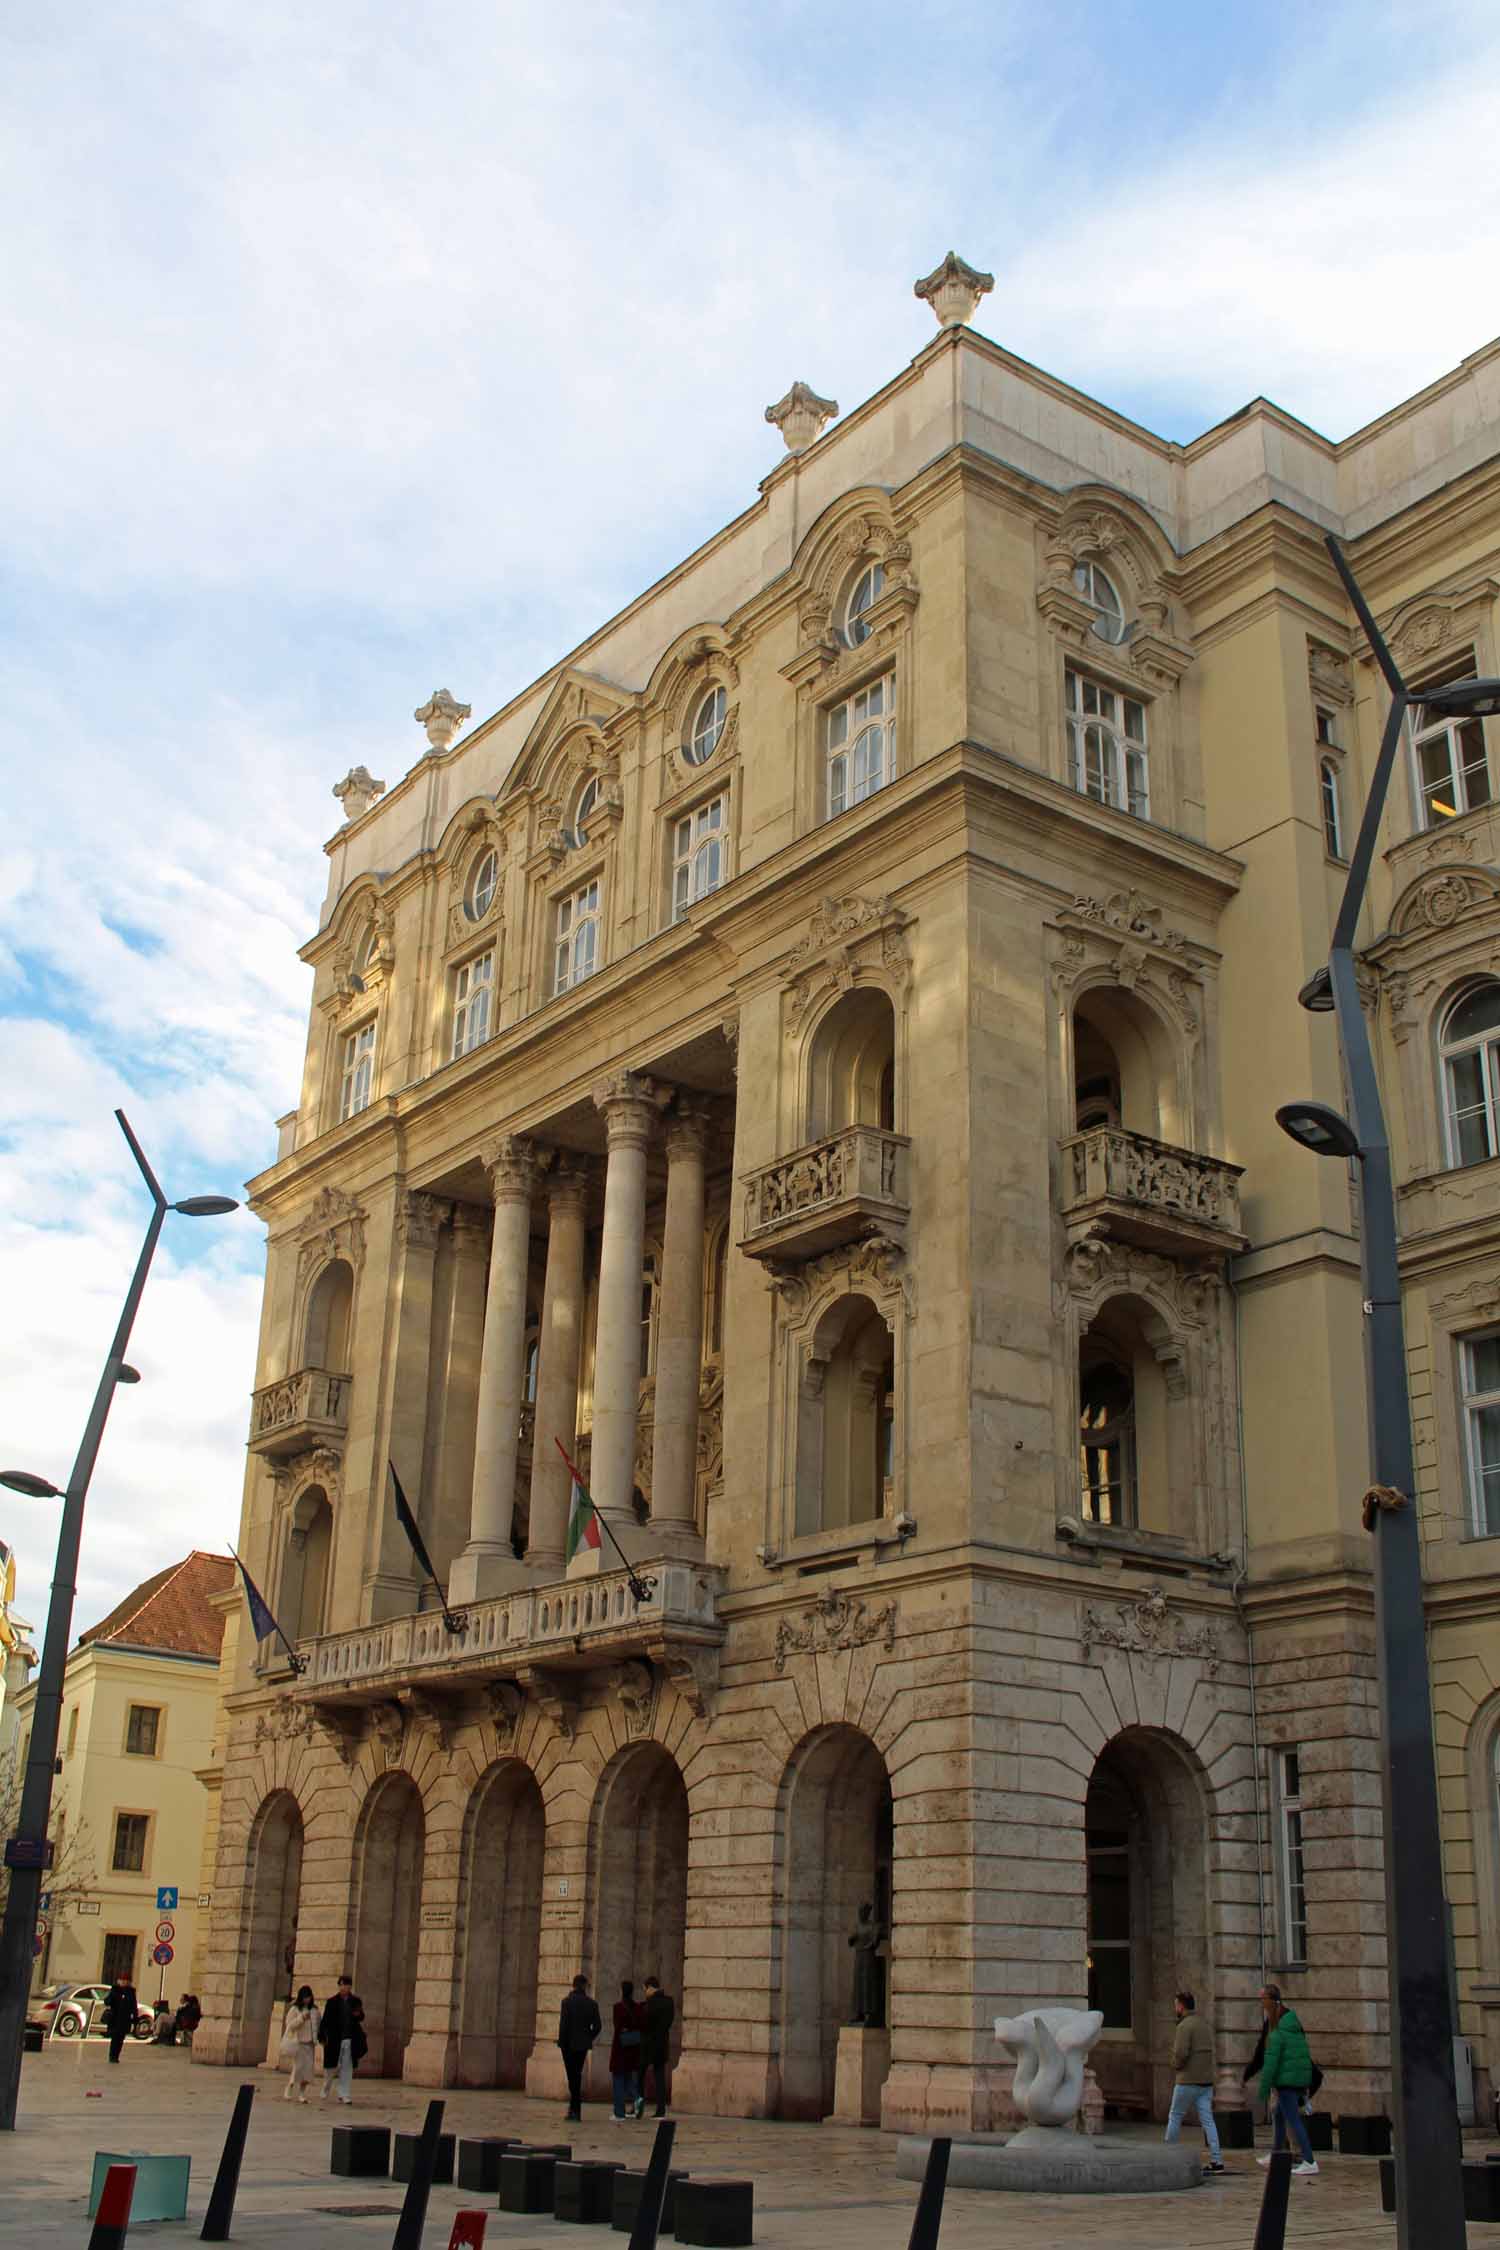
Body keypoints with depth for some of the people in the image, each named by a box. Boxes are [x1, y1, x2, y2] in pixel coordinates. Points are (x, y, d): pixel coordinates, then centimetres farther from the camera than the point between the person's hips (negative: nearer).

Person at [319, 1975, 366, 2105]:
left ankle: (344, 2094, 8)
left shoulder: (355, 2001, 5)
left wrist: (358, 2014, -10)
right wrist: (322, 2037, -7)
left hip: (350, 2039, 2)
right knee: (331, 2067, 7)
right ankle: (324, 2092, 28)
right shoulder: (332, 2002, -2)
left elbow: (361, 2018, 14)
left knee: (347, 2068, 3)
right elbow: (325, 2020, -3)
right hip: (334, 2039, -2)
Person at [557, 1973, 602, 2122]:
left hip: (569, 2044, -3)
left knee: (573, 2076, 1)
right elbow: (597, 2026, -1)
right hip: (583, 2044, 3)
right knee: (577, 2075, 17)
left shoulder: (567, 2001, -10)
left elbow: (564, 2023, -14)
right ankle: (574, 2108, 20)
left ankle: (576, 2111, -3)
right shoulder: (592, 2004, 0)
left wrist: (562, 2041, -3)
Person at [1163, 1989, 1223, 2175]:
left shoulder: (1185, 2026, -13)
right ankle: (1216, 2160, -3)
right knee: (1207, 2120, 4)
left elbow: (1181, 2053, -23)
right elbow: (1208, 2051, 16)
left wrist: (1176, 2065, -2)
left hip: (1188, 2081, -7)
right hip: (1206, 2080, 7)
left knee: (1175, 2117, 7)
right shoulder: (1204, 2025, 13)